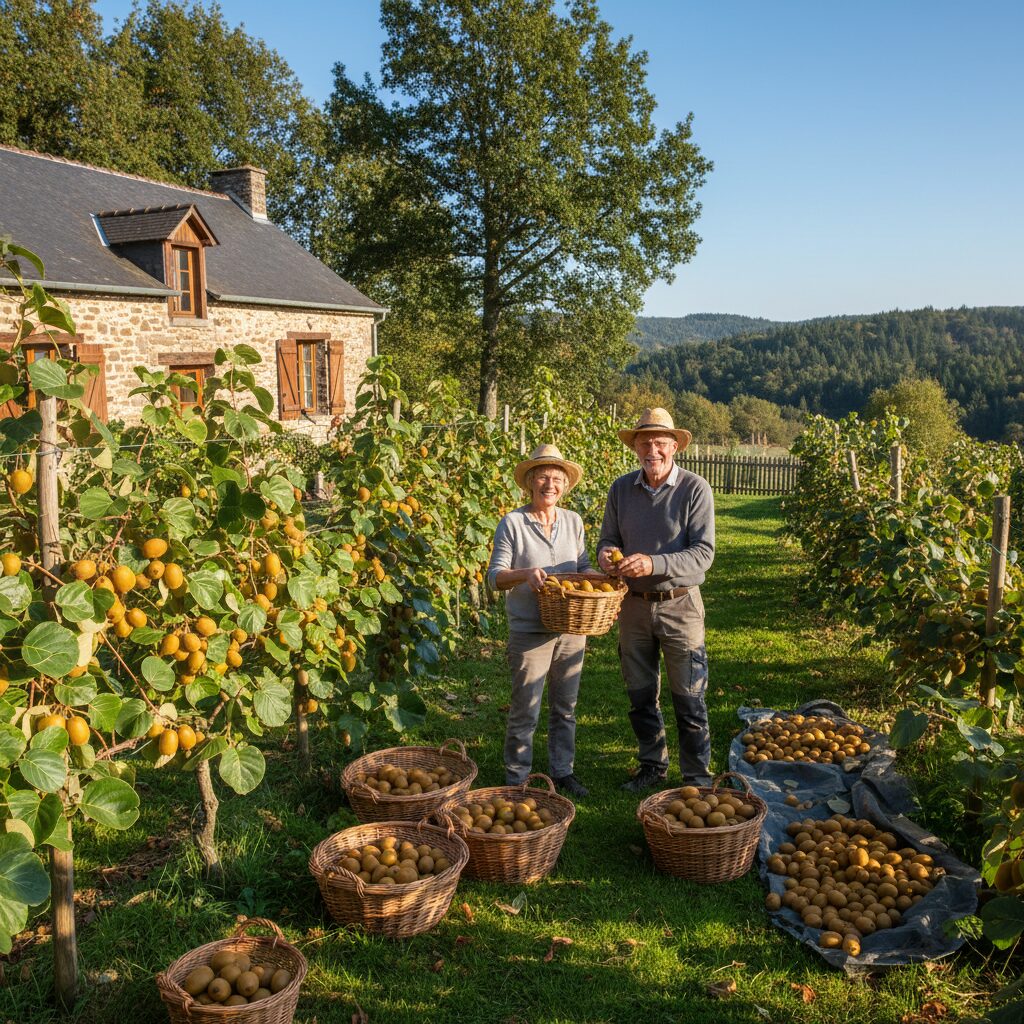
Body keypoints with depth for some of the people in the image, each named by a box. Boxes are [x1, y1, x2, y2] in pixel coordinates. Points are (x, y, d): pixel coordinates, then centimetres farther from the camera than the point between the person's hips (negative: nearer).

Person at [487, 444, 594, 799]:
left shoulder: (573, 521, 6)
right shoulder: (512, 523, -8)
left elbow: (582, 567, 14)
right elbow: (495, 576, -8)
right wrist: (525, 573, -27)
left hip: (571, 629, 5)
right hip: (530, 632, -4)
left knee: (565, 707, 16)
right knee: (525, 711, 3)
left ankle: (562, 771, 31)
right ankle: (516, 779, 19)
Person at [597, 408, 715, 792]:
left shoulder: (695, 489, -11)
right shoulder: (621, 489, 2)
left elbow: (703, 552, -16)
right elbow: (609, 538, 10)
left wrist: (653, 563, -29)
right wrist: (606, 553, -15)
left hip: (679, 605, -4)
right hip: (633, 604, 4)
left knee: (689, 699, 4)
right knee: (640, 695, 16)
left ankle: (697, 776, 19)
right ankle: (652, 765, 33)